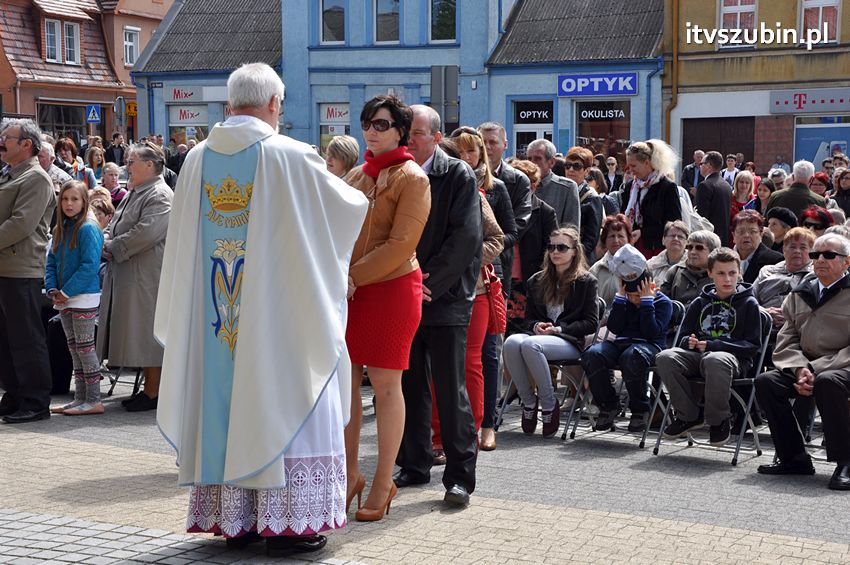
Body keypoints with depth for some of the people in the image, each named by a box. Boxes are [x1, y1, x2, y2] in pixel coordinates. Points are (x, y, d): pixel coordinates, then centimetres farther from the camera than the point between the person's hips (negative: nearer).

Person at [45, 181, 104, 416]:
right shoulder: (60, 229, 13)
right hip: (64, 299, 8)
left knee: (85, 348, -6)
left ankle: (94, 400, -1)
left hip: (84, 297, -8)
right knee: (74, 349, 11)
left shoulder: (88, 229, -11)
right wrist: (53, 289, -1)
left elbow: (90, 266, -18)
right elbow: (52, 262, 15)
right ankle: (80, 398, 18)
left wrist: (67, 292, -18)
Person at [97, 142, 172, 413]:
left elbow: (146, 232, -23)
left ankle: (153, 393, 0)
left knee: (148, 332, -6)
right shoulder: (135, 193, 19)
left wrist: (114, 247, -13)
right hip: (126, 272, 10)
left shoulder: (160, 195, -13)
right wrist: (106, 240, 2)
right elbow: (114, 224, 24)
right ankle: (148, 387, 19)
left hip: (146, 275, -10)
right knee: (139, 332, 12)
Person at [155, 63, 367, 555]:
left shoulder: (198, 159, 3)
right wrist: (358, 195, 23)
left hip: (215, 311, 5)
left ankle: (233, 517, 17)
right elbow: (348, 204, 1)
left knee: (224, 398, 11)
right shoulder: (290, 155, -11)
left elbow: (183, 243, 12)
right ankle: (286, 521, 5)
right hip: (278, 307, -5)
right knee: (278, 398, 3)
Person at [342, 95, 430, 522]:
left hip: (392, 289, -6)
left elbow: (400, 245, -14)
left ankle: (383, 483, 10)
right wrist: (339, 275, -5)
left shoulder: (412, 178, -6)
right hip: (351, 291, 6)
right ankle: (351, 474, 18)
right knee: (345, 381, 6)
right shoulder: (357, 175, 15)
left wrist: (353, 276, -13)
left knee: (385, 385, -1)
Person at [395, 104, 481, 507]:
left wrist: (427, 285, -14)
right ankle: (414, 466, 22)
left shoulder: (458, 176, -3)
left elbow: (465, 238, -11)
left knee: (451, 390, -2)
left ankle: (460, 476, 5)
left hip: (446, 298, -4)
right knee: (410, 387, 10)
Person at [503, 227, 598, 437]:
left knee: (530, 345, -36)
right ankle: (529, 402, -18)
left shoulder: (586, 282, 5)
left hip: (570, 341, -4)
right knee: (512, 342, -31)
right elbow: (529, 317, 22)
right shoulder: (537, 281, 19)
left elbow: (590, 322, 0)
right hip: (539, 335, 5)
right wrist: (536, 326, -3)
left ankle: (549, 404, -20)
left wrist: (558, 329, -12)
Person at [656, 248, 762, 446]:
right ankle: (688, 416, -10)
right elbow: (684, 335, 23)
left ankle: (719, 421, -20)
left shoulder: (748, 303, 5)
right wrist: (690, 342, -4)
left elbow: (752, 345, -2)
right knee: (665, 358, -26)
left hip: (734, 358, -4)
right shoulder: (700, 303, 18)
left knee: (715, 360, -42)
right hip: (698, 355, 4)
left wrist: (713, 345, -13)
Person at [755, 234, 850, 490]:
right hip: (806, 367, 6)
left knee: (827, 382, -37)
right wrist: (800, 370, -9)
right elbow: (786, 341, 11)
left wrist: (816, 370, -20)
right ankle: (794, 458, -8)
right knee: (765, 381, -18)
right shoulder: (799, 295, 15)